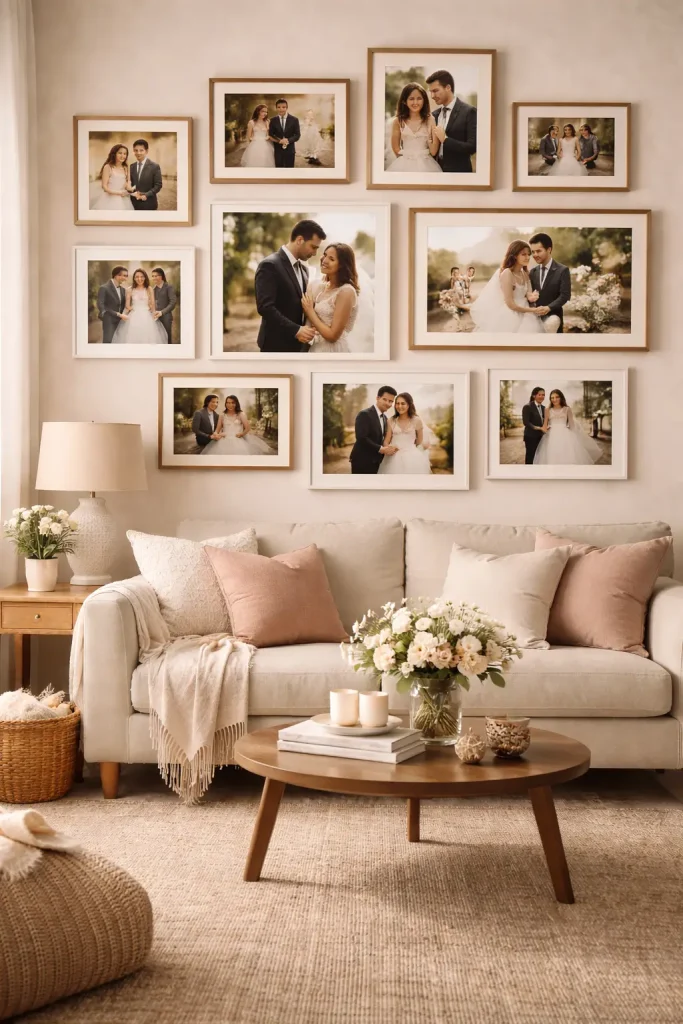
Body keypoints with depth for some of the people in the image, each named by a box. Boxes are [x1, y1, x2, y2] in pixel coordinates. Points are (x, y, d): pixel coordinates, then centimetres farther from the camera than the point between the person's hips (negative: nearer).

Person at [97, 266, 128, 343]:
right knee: (108, 342, -12)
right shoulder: (104, 288, -9)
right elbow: (100, 305, -14)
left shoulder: (123, 289, 13)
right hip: (109, 321, -6)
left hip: (120, 322, 6)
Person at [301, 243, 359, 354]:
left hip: (335, 350, -7)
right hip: (317, 348, 7)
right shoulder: (320, 287, 5)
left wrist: (310, 311, -11)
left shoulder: (346, 291, -16)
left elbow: (333, 335, -18)